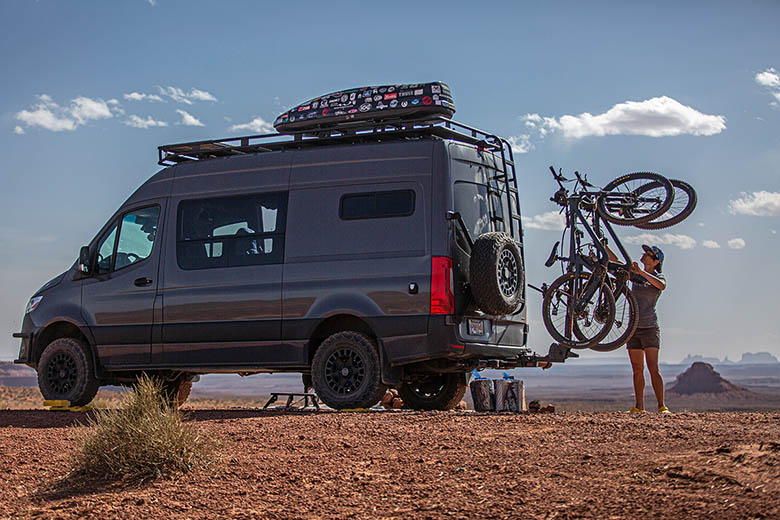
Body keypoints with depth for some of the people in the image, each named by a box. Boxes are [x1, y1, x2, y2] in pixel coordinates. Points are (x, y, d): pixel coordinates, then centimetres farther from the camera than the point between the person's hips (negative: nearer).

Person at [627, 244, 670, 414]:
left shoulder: (658, 277, -2)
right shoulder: (635, 274, 12)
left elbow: (661, 285, -26)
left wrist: (642, 273, -31)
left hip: (649, 328, -5)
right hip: (633, 328, 5)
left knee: (653, 368, -11)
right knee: (637, 369, 5)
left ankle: (662, 406, -10)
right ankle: (639, 406, 8)